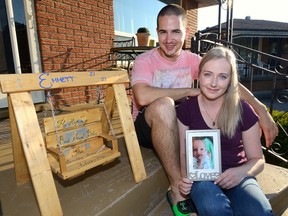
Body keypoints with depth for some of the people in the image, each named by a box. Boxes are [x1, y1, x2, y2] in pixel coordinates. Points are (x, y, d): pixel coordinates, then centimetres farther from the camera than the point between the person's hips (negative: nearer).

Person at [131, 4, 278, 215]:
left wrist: (261, 109, -20)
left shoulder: (192, 60, 0)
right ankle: (178, 188, -24)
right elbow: (143, 96, -33)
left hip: (180, 125, 4)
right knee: (164, 104, -37)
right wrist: (191, 91, -24)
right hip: (149, 127, -4)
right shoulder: (145, 61, -13)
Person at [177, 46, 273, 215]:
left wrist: (241, 172, -18)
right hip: (201, 175, -1)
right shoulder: (186, 109, -3)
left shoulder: (244, 110, -3)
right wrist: (184, 175, -18)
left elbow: (258, 159, 4)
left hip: (235, 176, 2)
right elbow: (182, 152, 3)